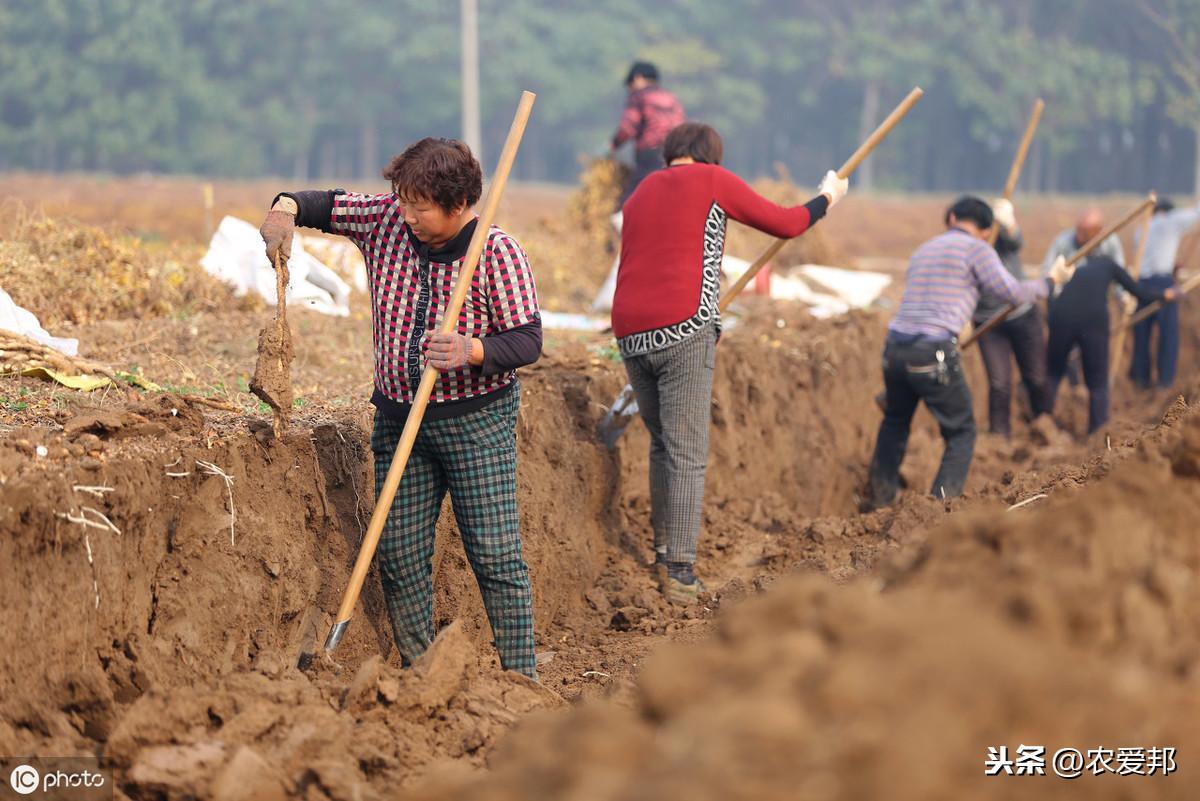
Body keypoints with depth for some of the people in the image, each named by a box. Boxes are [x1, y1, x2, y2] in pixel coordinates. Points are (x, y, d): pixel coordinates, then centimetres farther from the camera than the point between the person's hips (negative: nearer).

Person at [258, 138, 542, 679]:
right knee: (399, 555, 3)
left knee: (496, 556, -5)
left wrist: (470, 351, -32)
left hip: (478, 423, -5)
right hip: (400, 420, 5)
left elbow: (528, 341, -14)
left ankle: (520, 678, 3)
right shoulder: (386, 220, 0)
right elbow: (325, 205, 12)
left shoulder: (498, 254, -13)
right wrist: (286, 208, -11)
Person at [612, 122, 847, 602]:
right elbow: (787, 224, 12)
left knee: (662, 444, 19)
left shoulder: (639, 196, 23)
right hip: (684, 329, -6)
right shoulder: (713, 180, 7)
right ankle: (680, 572, -7)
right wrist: (828, 197, 30)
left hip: (630, 334, 6)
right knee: (687, 455, -5)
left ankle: (663, 549, 18)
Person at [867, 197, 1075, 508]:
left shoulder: (923, 251, 23)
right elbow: (1012, 293, -2)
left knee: (895, 422, 29)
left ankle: (880, 499, 33)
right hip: (935, 353, -6)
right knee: (961, 432, 9)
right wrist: (1050, 281, 17)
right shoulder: (976, 249, 1)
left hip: (895, 348, 6)